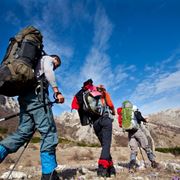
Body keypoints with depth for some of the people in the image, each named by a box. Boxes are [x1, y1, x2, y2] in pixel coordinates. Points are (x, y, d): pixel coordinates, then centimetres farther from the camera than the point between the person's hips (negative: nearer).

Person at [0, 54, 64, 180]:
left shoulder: (37, 64, 37)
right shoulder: (47, 58, 14)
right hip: (36, 94, -9)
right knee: (49, 131, -12)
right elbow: (48, 71, -9)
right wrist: (57, 91, -16)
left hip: (24, 96, 9)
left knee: (23, 132, 3)